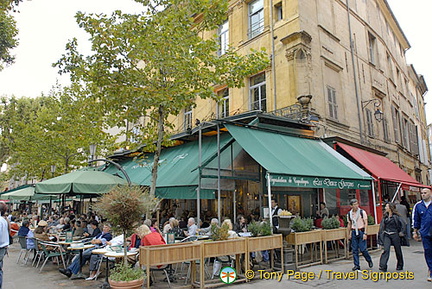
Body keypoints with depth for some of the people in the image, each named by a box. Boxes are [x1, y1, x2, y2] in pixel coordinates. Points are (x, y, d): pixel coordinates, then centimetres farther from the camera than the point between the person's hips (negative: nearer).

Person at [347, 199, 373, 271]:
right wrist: (349, 234, 14)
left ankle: (369, 261, 24)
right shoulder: (349, 214, 5)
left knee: (363, 249, -4)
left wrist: (365, 233, -12)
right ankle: (356, 265, 12)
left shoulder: (362, 212, -5)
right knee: (354, 250, 3)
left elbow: (366, 223, -5)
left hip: (361, 231, -3)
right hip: (354, 232, 3)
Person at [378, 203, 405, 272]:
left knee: (398, 250, 11)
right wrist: (381, 234, 11)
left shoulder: (396, 216, -9)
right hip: (386, 235, 3)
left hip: (394, 235, -3)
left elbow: (403, 223, -12)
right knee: (386, 250, -9)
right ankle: (383, 266, -13)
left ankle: (400, 266, 31)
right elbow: (382, 225, 13)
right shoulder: (385, 216, 8)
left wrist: (401, 232, -10)